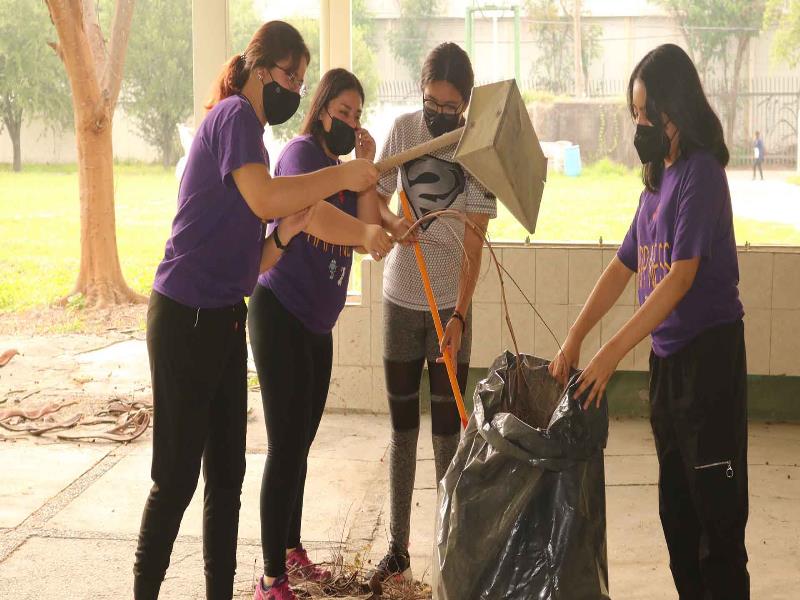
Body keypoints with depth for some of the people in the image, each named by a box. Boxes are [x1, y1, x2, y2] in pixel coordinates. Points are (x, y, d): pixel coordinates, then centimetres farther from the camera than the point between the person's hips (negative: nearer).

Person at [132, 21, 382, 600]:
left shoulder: (251, 134, 17)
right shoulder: (233, 115, -10)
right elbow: (264, 199, -29)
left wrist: (288, 234, -3)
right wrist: (342, 176, -19)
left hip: (223, 319, 9)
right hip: (187, 318, -9)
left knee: (227, 473, 13)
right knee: (177, 476, -2)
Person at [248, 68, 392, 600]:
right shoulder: (301, 153, -11)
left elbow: (369, 232, 2)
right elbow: (309, 213, -31)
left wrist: (366, 167, -2)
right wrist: (367, 233, -42)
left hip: (317, 324, 9)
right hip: (281, 314, -9)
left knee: (301, 441, 16)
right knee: (286, 445, -9)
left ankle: (291, 550, 29)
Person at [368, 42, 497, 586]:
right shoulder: (404, 129, -2)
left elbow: (474, 244, -13)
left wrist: (459, 316, -22)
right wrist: (391, 221, -16)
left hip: (450, 305, -3)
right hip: (400, 299, 3)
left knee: (448, 430, 0)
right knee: (403, 427, 9)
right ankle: (398, 548, 16)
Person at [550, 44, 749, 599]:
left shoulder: (701, 172, -14)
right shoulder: (658, 179, 12)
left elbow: (681, 276, -21)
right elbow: (624, 266, 15)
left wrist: (612, 352, -23)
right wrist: (574, 339, 8)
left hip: (707, 351, -9)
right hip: (668, 355, 9)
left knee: (715, 502, -3)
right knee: (676, 501, 15)